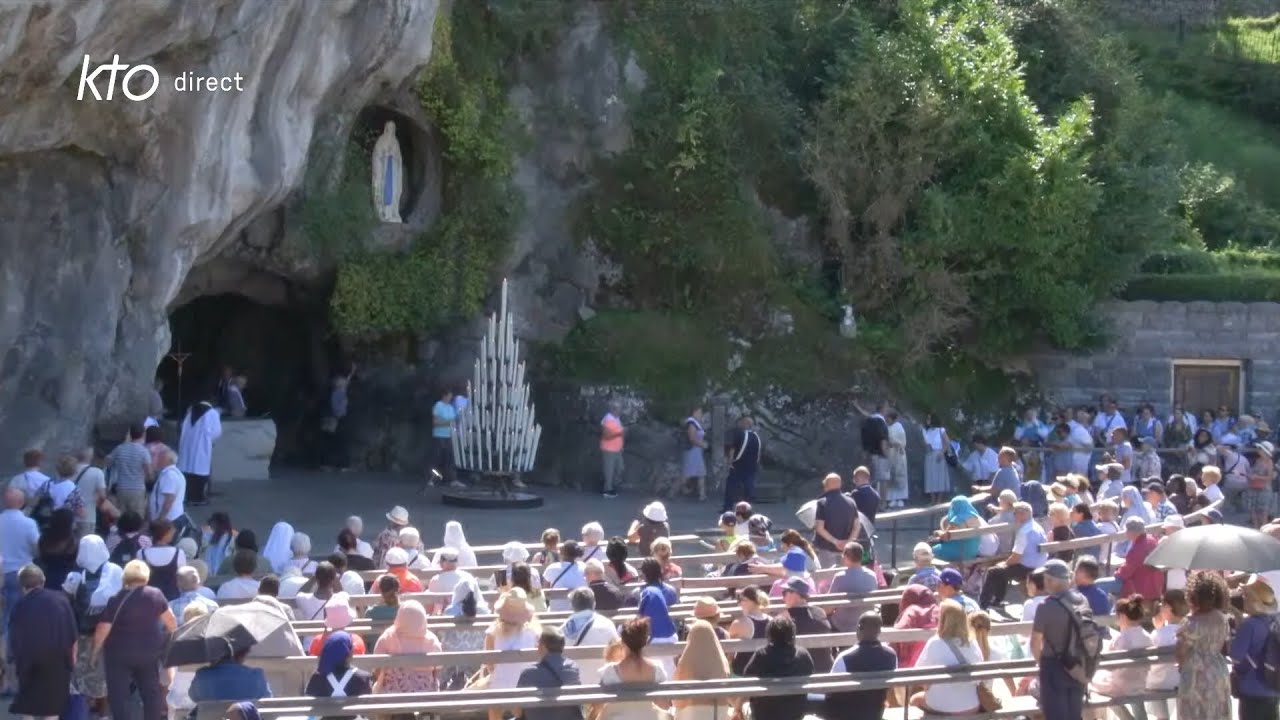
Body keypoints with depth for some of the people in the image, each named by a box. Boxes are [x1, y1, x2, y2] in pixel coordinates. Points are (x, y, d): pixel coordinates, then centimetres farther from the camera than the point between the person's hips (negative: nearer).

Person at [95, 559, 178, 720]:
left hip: (119, 653, -3)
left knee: (119, 695, 3)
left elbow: (102, 630, -15)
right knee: (151, 691, 16)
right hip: (149, 650, 3)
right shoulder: (155, 595, -6)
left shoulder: (116, 600, -15)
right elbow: (171, 621, 2)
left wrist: (95, 650, -1)